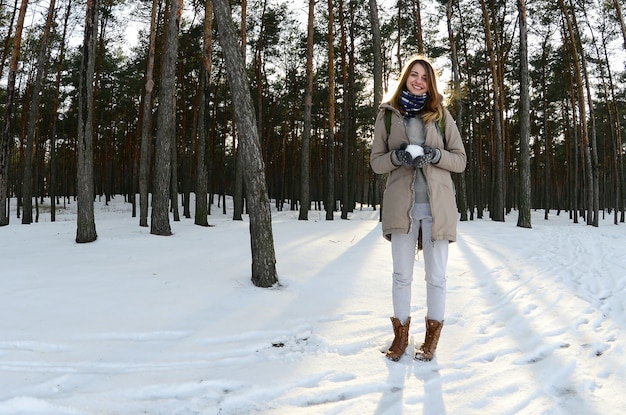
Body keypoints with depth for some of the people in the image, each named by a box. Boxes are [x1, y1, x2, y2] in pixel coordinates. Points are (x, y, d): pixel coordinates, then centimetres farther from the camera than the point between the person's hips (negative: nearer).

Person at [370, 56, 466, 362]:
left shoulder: (441, 114, 7)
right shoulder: (387, 114, 8)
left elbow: (460, 160, 6)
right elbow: (376, 162, 7)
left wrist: (435, 155, -13)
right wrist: (396, 156, -14)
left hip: (436, 204, 0)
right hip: (401, 204, 0)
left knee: (436, 275, 6)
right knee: (401, 275, 8)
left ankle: (432, 336, 24)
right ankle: (401, 333, 24)